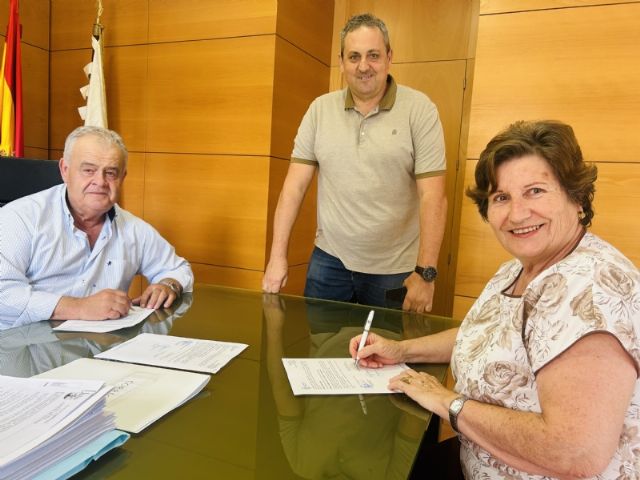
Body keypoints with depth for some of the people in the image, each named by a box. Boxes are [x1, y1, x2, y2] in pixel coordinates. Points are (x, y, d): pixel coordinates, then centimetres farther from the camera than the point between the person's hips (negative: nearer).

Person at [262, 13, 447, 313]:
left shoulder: (419, 110, -8)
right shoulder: (320, 109, 1)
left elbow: (432, 197, -12)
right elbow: (295, 185, -1)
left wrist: (425, 272, -16)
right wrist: (277, 256, -4)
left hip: (394, 271, -2)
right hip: (329, 260, 3)